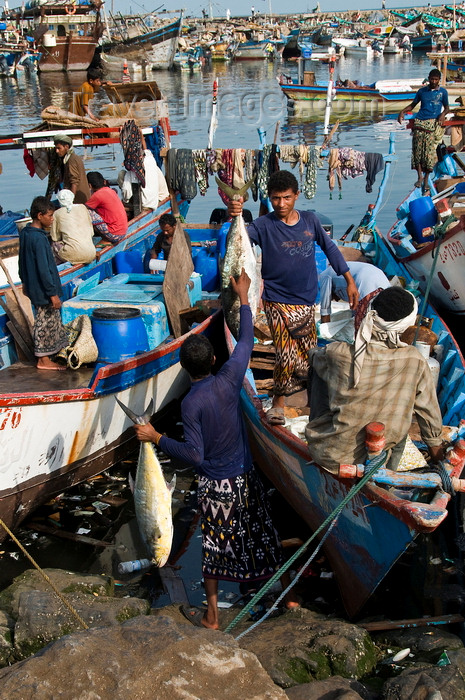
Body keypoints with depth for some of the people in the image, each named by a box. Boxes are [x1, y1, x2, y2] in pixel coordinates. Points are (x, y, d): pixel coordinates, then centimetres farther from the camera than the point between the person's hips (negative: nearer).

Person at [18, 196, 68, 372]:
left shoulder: (25, 233, 5)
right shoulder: (38, 238, -24)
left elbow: (22, 261, 16)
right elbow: (43, 269, -25)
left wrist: (24, 281, 27)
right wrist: (53, 293, -21)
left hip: (33, 286, 10)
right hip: (44, 289, -10)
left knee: (45, 321, 19)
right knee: (46, 322, 2)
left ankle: (45, 355, 29)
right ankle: (44, 360, 13)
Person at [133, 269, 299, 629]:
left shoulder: (191, 403, -23)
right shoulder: (229, 380, -13)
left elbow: (194, 454, -24)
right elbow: (246, 341, 1)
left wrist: (156, 438, -17)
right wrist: (243, 297, 10)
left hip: (216, 486, -4)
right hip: (246, 477, 4)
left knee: (215, 545, 12)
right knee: (262, 532, 20)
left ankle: (211, 616, 25)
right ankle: (289, 593, 35)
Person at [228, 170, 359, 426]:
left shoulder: (309, 220, 1)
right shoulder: (264, 225, -9)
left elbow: (330, 248, 11)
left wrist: (349, 281, 11)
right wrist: (234, 217, -49)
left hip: (306, 302, 4)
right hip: (277, 301, -4)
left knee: (308, 353, 12)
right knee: (287, 355, -13)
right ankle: (279, 401, 10)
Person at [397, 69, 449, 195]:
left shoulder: (443, 92, 7)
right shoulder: (422, 91, 12)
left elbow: (446, 107, 15)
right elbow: (413, 104, 19)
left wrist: (443, 115, -8)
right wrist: (402, 111, 2)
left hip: (433, 123, -2)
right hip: (419, 122, 2)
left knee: (429, 151, -7)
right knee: (418, 149, -4)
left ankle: (426, 180, 1)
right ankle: (420, 176, 2)